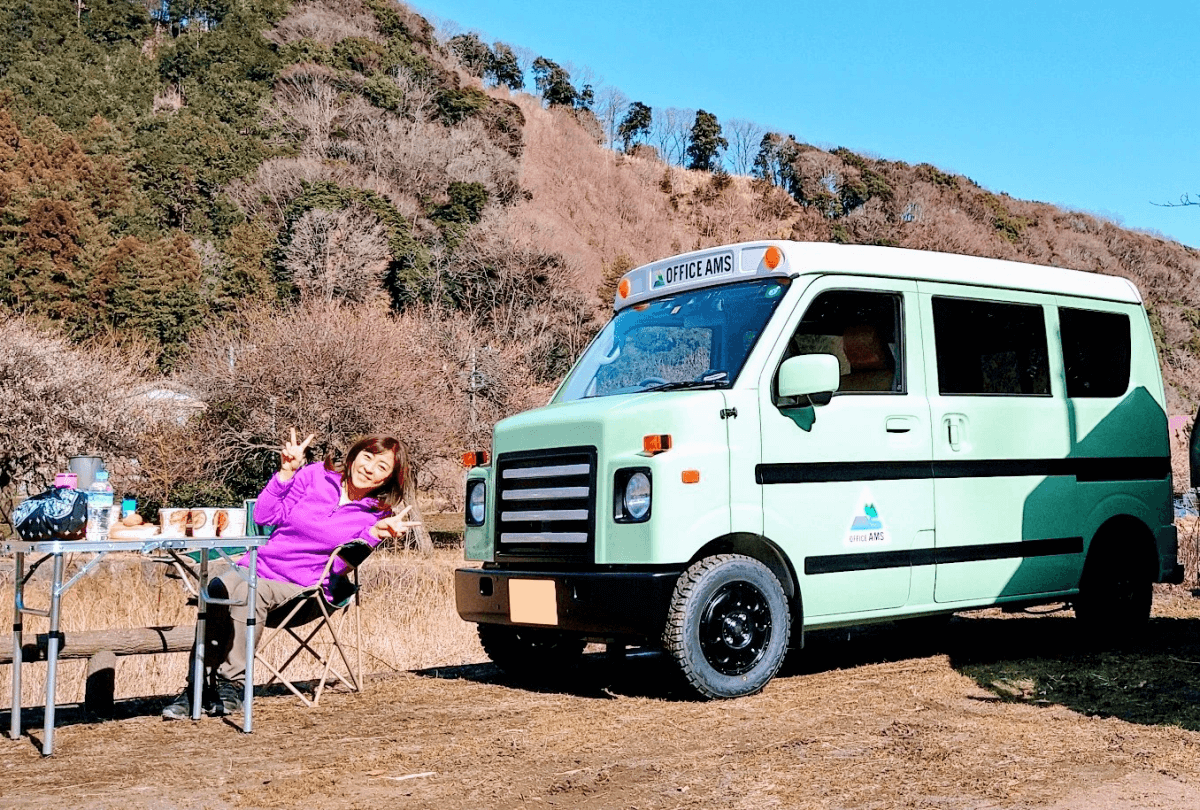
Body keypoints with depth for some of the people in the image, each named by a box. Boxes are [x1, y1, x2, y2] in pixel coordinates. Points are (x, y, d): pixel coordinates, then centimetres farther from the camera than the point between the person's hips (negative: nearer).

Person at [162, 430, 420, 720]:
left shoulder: (377, 515, 1)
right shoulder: (316, 476, 5)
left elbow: (338, 565, -7)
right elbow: (265, 516, 4)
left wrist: (377, 533, -18)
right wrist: (286, 471, -3)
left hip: (303, 587, -2)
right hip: (261, 564, 3)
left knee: (249, 592, -33)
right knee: (218, 588, -29)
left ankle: (231, 685, -26)